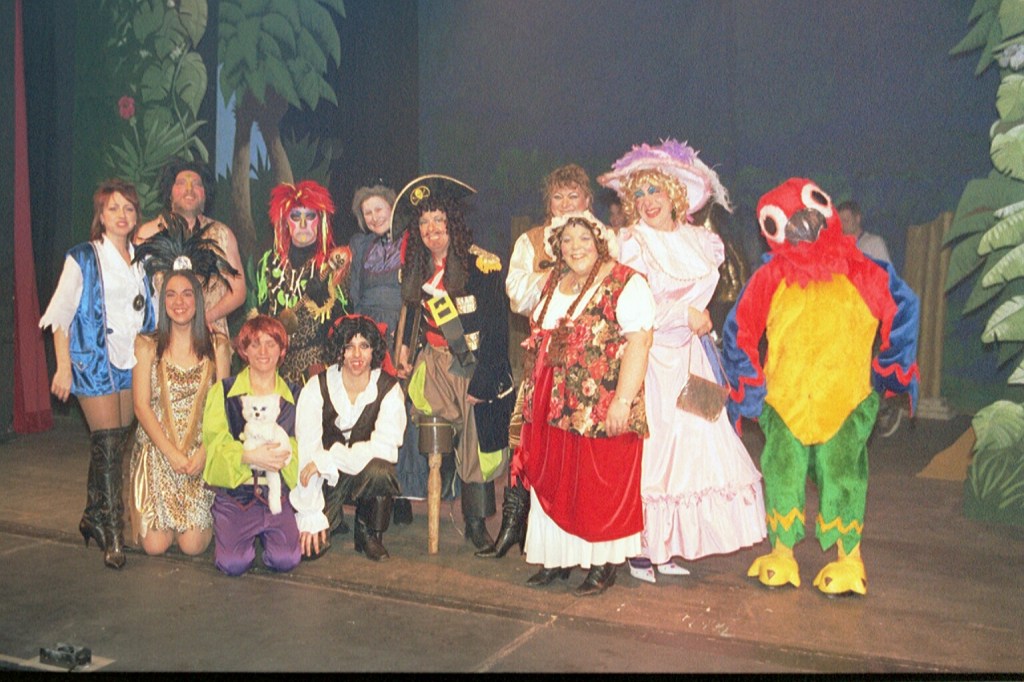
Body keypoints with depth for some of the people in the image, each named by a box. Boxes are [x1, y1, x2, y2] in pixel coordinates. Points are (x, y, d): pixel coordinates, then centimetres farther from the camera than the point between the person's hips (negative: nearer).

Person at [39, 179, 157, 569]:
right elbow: (61, 315, -4)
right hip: (95, 361, -5)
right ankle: (112, 534, -3)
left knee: (120, 443, 8)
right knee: (107, 445, -8)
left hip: (132, 363, 5)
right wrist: (63, 367, -10)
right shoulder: (83, 260, -4)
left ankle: (93, 517, 23)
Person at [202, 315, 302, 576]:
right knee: (234, 563, -19)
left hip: (278, 493, 1)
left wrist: (285, 453, -15)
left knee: (285, 559, -19)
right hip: (235, 491, -1)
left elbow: (301, 444, 7)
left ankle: (265, 532, 16)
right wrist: (249, 457, -21)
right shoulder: (223, 391, 4)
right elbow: (214, 441, -6)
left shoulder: (293, 395, 12)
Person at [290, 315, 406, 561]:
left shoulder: (389, 389, -9)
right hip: (327, 478, -1)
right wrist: (310, 516, -25)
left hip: (366, 474, 1)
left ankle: (370, 535, -7)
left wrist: (326, 460, -28)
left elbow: (385, 447, -19)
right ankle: (328, 521, 8)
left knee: (379, 471, -35)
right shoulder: (318, 387, -10)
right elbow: (306, 451, -18)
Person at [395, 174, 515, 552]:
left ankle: (476, 521, 12)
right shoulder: (417, 268, 8)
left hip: (477, 365, -4)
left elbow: (496, 325, -13)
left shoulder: (480, 264, -11)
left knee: (478, 442, -2)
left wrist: (483, 380, -16)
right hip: (434, 364, 5)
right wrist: (405, 350, 4)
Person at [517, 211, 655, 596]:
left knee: (600, 486, 0)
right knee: (553, 482, 10)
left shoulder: (625, 284, -9)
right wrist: (533, 398, 17)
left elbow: (638, 342, -17)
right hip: (554, 406, 7)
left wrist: (623, 399, -23)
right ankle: (557, 558, 22)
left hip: (601, 409, -7)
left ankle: (602, 565, 12)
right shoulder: (554, 285, 15)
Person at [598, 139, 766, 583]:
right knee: (650, 444, -9)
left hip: (688, 356, 5)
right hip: (648, 356, -5)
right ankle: (639, 550, -3)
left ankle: (667, 548, 8)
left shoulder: (700, 241, 12)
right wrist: (685, 316, -10)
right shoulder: (631, 242, -3)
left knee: (690, 443, 1)